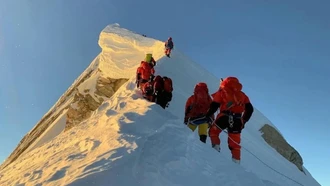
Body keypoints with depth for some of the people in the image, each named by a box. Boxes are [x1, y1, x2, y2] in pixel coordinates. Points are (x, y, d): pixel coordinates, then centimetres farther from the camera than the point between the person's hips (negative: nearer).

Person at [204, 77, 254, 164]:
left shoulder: (222, 92, 12)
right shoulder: (242, 94, 23)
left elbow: (214, 106, 2)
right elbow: (250, 109, 17)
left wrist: (207, 116, 10)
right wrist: (243, 121, 23)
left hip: (225, 116, -3)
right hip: (237, 120, 4)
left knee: (213, 131, 17)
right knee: (234, 142, 11)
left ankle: (216, 147, -1)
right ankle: (236, 160, 5)